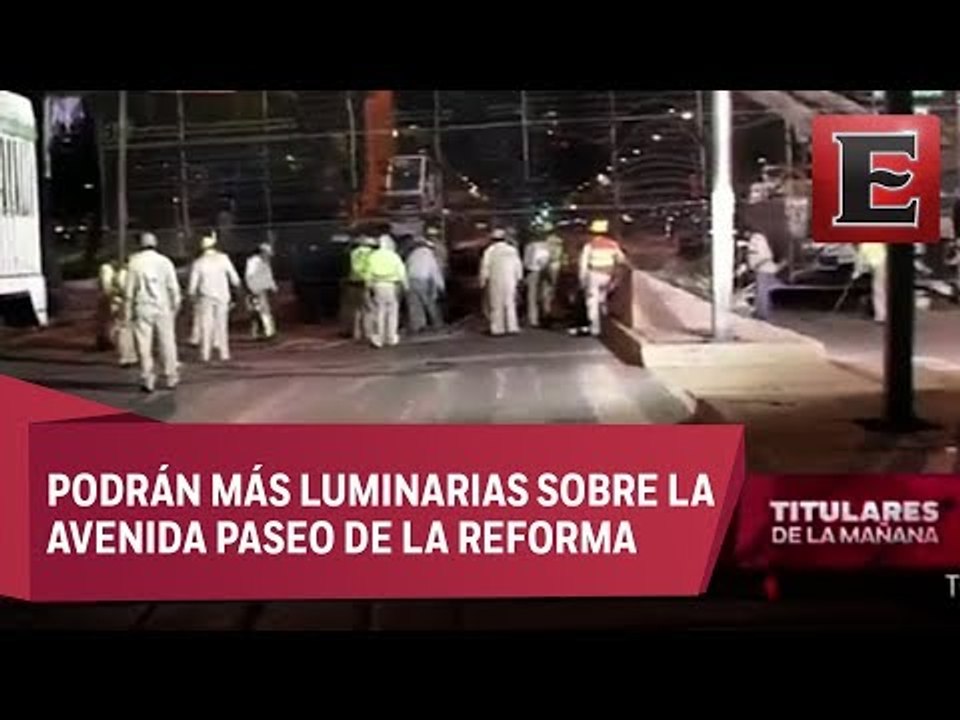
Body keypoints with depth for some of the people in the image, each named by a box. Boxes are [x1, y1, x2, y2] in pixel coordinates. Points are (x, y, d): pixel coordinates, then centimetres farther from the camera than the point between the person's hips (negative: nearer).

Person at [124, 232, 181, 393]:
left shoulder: (134, 262, -3)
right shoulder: (165, 261, 0)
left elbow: (129, 289, -2)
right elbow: (173, 287, 1)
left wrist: (127, 311, 4)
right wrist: (175, 306, 12)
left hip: (142, 309, -1)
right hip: (163, 308, 1)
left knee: (144, 345, 3)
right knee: (167, 343, 9)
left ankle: (147, 380, 2)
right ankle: (171, 377, 15)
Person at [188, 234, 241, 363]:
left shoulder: (198, 263, -5)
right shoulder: (223, 258, -6)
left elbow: (192, 284, -2)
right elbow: (234, 277, -2)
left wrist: (192, 295, 17)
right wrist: (236, 284, 19)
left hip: (206, 297, -1)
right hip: (222, 296, 1)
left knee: (206, 326, 4)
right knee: (222, 325, 8)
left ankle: (205, 355, 1)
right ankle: (224, 353, 7)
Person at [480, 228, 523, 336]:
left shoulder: (490, 250, -4)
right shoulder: (512, 250, 6)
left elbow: (485, 267, -6)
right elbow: (518, 266, 8)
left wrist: (483, 281, 0)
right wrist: (518, 279, 17)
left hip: (495, 281, -3)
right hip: (510, 281, 3)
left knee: (496, 304, 2)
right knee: (510, 304, 8)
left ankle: (497, 329, 0)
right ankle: (512, 327, 4)